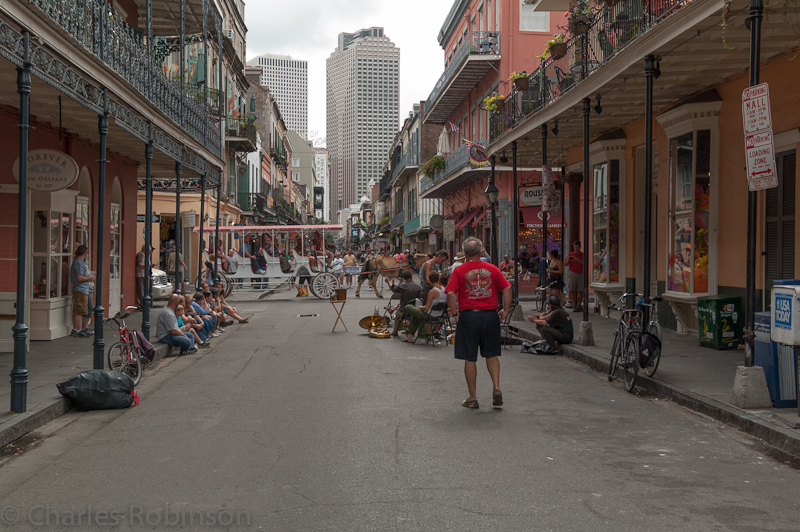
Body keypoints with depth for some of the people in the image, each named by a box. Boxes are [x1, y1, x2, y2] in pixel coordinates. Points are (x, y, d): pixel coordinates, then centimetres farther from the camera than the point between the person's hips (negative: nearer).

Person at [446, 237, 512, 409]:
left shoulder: (460, 270, -3)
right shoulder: (492, 269, 5)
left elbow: (451, 294, -13)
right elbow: (507, 288, 0)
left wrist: (454, 314, -4)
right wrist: (505, 310, 6)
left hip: (468, 316, -2)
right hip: (490, 315, 2)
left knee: (470, 358, 5)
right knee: (491, 355, 16)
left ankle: (473, 398, 11)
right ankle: (496, 387, -1)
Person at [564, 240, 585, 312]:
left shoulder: (583, 255, 6)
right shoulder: (570, 255, 8)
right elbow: (565, 264, 6)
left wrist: (577, 260, -23)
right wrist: (568, 260, -15)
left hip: (581, 273, 0)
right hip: (572, 273, 0)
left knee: (580, 291, -2)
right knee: (572, 290, -6)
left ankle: (579, 305, 10)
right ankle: (574, 305, -5)